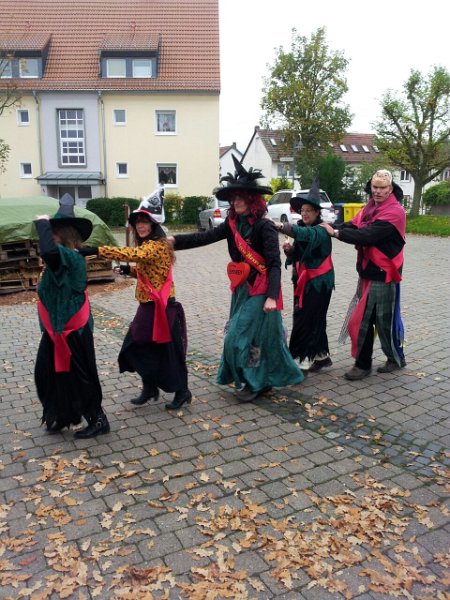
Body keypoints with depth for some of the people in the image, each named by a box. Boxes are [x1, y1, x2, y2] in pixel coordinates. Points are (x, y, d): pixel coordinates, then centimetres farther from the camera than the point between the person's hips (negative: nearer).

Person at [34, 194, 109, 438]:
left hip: (71, 330, -9)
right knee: (47, 372, 16)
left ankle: (98, 420, 18)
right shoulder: (68, 258, 6)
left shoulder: (68, 256, -23)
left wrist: (42, 223, -29)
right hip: (58, 328, 9)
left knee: (78, 376, 3)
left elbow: (48, 251, -41)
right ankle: (62, 415, 32)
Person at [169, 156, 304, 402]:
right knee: (246, 334, 14)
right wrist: (174, 240, -13)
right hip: (241, 288, 7)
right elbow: (205, 237, -3)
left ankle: (254, 382, 15)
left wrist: (272, 296, -25)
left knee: (243, 336, -4)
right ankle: (264, 379, 31)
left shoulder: (264, 226, -15)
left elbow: (274, 264, -18)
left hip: (260, 290, -7)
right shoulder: (233, 224, 4)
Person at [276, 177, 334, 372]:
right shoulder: (302, 229, 10)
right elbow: (296, 256, 14)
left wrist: (280, 226, -47)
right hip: (303, 281, 7)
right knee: (315, 319, 13)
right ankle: (321, 356, 25)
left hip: (318, 282, -7)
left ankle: (307, 358, 3)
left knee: (308, 319, -7)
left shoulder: (321, 231, -14)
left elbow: (303, 233, -37)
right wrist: (290, 250, -8)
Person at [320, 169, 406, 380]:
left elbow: (368, 235, -25)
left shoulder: (395, 212, -16)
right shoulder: (370, 207, 11)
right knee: (362, 318, 11)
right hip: (367, 272, 8)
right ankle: (363, 364, 22)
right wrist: (335, 229, -19)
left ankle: (396, 358, 24)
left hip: (384, 274, -8)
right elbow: (353, 225, 1)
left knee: (385, 319, 3)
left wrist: (336, 233, -21)